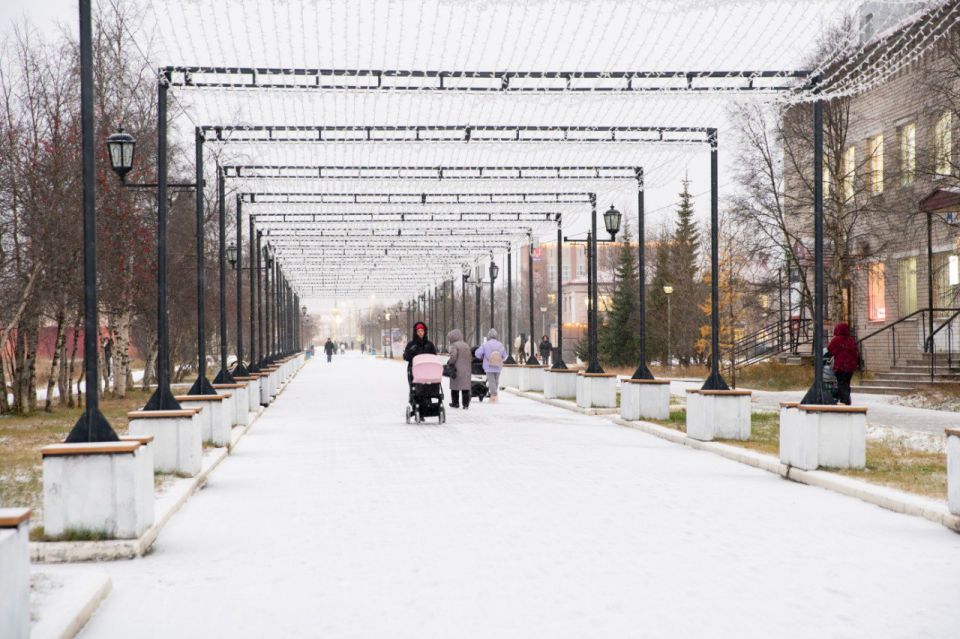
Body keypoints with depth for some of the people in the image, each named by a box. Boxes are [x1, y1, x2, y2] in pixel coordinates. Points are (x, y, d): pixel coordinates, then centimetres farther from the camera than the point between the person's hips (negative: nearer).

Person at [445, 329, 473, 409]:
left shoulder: (454, 345, -8)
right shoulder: (466, 345, 13)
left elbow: (453, 357, -18)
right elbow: (471, 357, 14)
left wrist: (449, 363, -1)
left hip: (457, 369, -6)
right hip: (466, 370, 6)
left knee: (455, 387, 5)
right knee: (465, 388, 5)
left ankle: (455, 403, 9)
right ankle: (466, 404, 3)